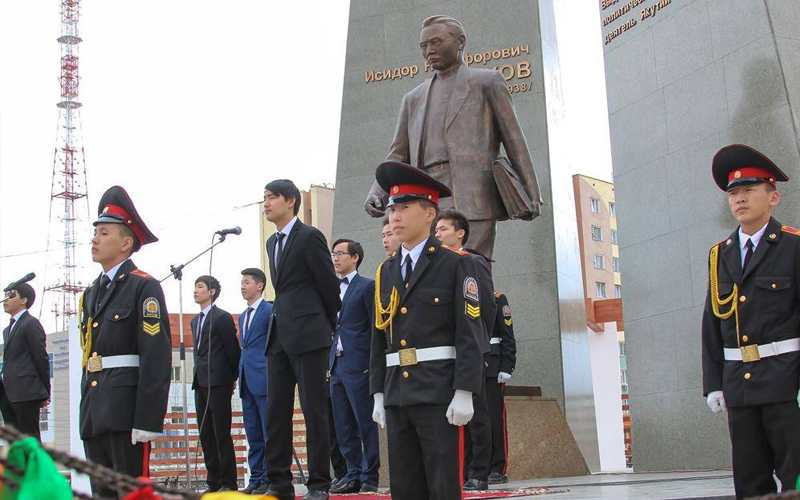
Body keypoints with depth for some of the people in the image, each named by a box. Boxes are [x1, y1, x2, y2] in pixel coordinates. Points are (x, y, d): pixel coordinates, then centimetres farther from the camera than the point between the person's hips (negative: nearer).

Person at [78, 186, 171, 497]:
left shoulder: (144, 287, -5)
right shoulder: (91, 293, 19)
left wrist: (147, 421, -19)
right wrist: (85, 411, 16)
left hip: (126, 413, -8)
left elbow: (157, 357, -12)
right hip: (94, 414, 8)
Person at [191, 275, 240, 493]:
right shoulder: (195, 320, 19)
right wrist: (198, 377, 15)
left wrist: (233, 378, -1)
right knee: (206, 435, 7)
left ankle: (228, 483, -3)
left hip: (219, 383, -8)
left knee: (222, 434, -7)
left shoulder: (223, 317, -5)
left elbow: (233, 349, -5)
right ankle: (213, 482, 11)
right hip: (200, 383, 8)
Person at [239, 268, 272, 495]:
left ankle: (270, 480, -2)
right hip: (248, 381, 8)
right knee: (253, 434, 9)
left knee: (269, 433, -5)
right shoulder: (243, 316, 21)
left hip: (264, 378, -8)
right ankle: (256, 479, 13)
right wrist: (240, 374, 17)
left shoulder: (270, 310, -3)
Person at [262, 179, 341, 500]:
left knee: (314, 411, -3)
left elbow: (329, 284, -3)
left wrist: (329, 324, 7)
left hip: (308, 335, -8)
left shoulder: (309, 236, -6)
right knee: (276, 411, 6)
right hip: (279, 336, 8)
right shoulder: (273, 243, 19)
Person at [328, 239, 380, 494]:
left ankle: (370, 477, 5)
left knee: (366, 424, -2)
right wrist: (329, 362, 10)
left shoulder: (367, 286, -3)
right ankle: (353, 475, 16)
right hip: (337, 365, 7)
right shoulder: (334, 289, 17)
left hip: (359, 365, -7)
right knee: (343, 427, 9)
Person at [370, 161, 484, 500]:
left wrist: (464, 394, -14)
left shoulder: (456, 264, -2)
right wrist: (379, 394, 11)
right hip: (397, 395, 6)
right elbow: (379, 338, 15)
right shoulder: (386, 272, 15)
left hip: (439, 395, -5)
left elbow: (470, 334, -8)